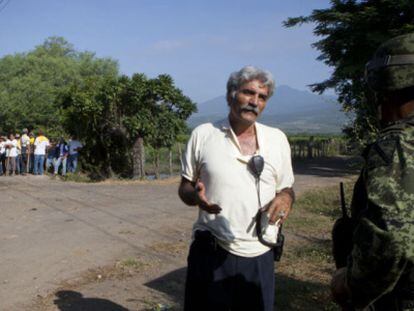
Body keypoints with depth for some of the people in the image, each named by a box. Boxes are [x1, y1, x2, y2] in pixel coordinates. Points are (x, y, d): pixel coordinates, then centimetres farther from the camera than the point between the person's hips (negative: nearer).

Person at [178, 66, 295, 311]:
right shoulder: (203, 134, -1)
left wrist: (285, 197, -11)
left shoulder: (277, 139, 4)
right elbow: (185, 187, 6)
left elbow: (286, 188, 13)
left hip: (260, 255, 2)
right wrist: (195, 195, -17)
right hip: (211, 253, -1)